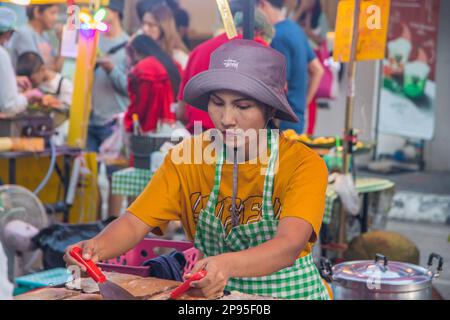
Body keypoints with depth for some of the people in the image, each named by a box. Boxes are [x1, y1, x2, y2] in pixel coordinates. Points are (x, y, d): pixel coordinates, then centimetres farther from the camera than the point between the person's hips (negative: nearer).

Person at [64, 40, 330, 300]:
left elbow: (288, 245, -30)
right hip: (215, 293, 2)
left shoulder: (303, 164, -15)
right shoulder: (186, 157, -4)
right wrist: (98, 247, -32)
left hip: (291, 293, -2)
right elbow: (135, 223, -10)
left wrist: (228, 264, -49)